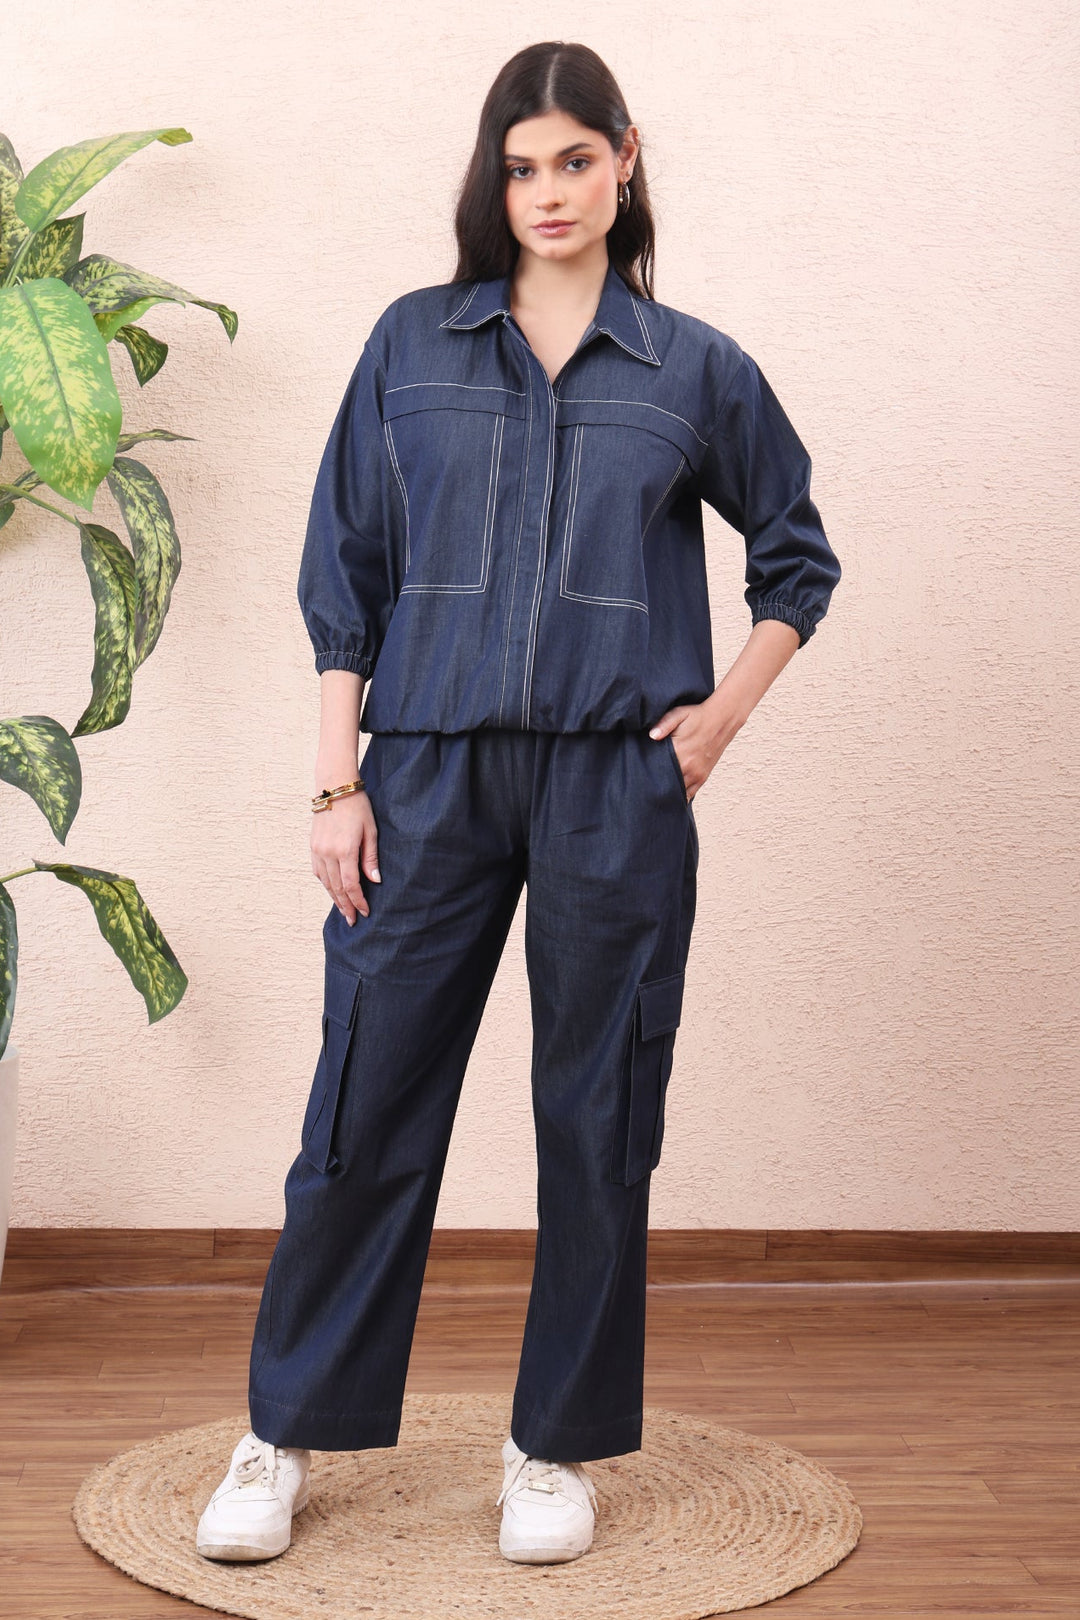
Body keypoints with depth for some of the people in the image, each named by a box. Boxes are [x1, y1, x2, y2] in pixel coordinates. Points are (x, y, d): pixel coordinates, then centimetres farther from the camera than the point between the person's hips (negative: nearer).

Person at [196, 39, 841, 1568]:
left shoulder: (695, 368, 6)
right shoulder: (413, 345, 7)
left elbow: (797, 554, 17)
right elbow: (345, 573, 6)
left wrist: (725, 711, 4)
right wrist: (339, 781, -1)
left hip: (617, 785, 0)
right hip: (433, 771, 0)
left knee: (598, 1123, 7)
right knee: (368, 1108, 3)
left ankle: (559, 1447, 23)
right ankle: (288, 1436, 20)